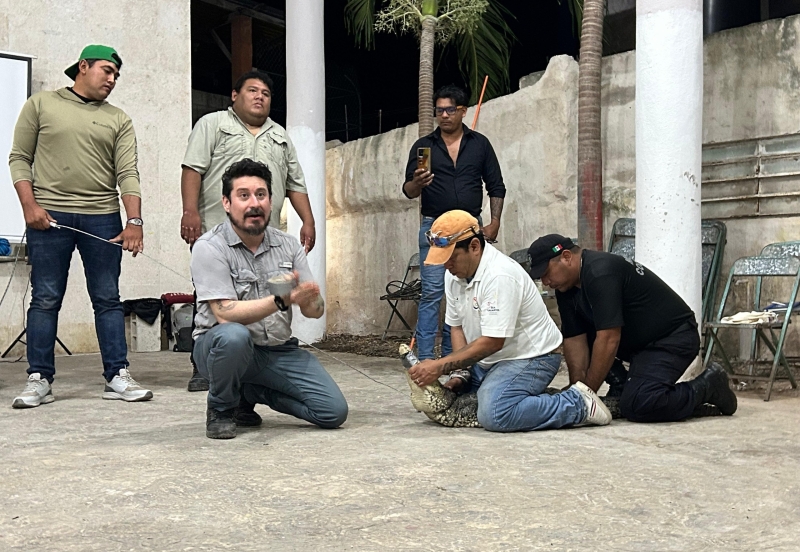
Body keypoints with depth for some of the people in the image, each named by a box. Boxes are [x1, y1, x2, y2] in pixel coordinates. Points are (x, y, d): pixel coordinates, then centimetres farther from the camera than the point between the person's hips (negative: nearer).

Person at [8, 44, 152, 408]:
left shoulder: (118, 120, 11)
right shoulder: (41, 105, 9)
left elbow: (128, 173, 2)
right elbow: (20, 158, 6)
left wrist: (134, 221, -12)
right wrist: (30, 205, -7)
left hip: (102, 218, 2)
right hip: (48, 217, -1)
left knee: (108, 299, 3)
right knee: (45, 299, 2)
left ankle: (117, 377, 7)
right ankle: (39, 380, 8)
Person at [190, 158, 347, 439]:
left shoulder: (288, 245, 4)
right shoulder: (210, 247, -11)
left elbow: (316, 310, 0)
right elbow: (225, 313, -22)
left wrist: (309, 298, -25)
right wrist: (281, 301, -34)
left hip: (278, 350, 5)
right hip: (223, 347, -4)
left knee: (334, 411, -10)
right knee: (234, 335, -39)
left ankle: (250, 392, 14)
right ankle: (221, 409, -7)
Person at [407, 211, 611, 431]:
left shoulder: (500, 275, -27)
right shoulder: (453, 274, 1)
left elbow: (493, 342, -29)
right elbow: (456, 326, 7)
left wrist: (441, 366, -27)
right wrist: (459, 371, -8)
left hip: (531, 357, -10)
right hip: (488, 361, 10)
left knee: (494, 415, -28)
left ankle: (578, 404, -11)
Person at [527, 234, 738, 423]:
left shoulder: (600, 272, -27)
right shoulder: (566, 290, 1)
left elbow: (609, 339, -30)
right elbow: (575, 341, -2)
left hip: (673, 337, -9)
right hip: (635, 341, 9)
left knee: (636, 406, -24)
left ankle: (707, 386, -2)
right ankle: (623, 388, 7)